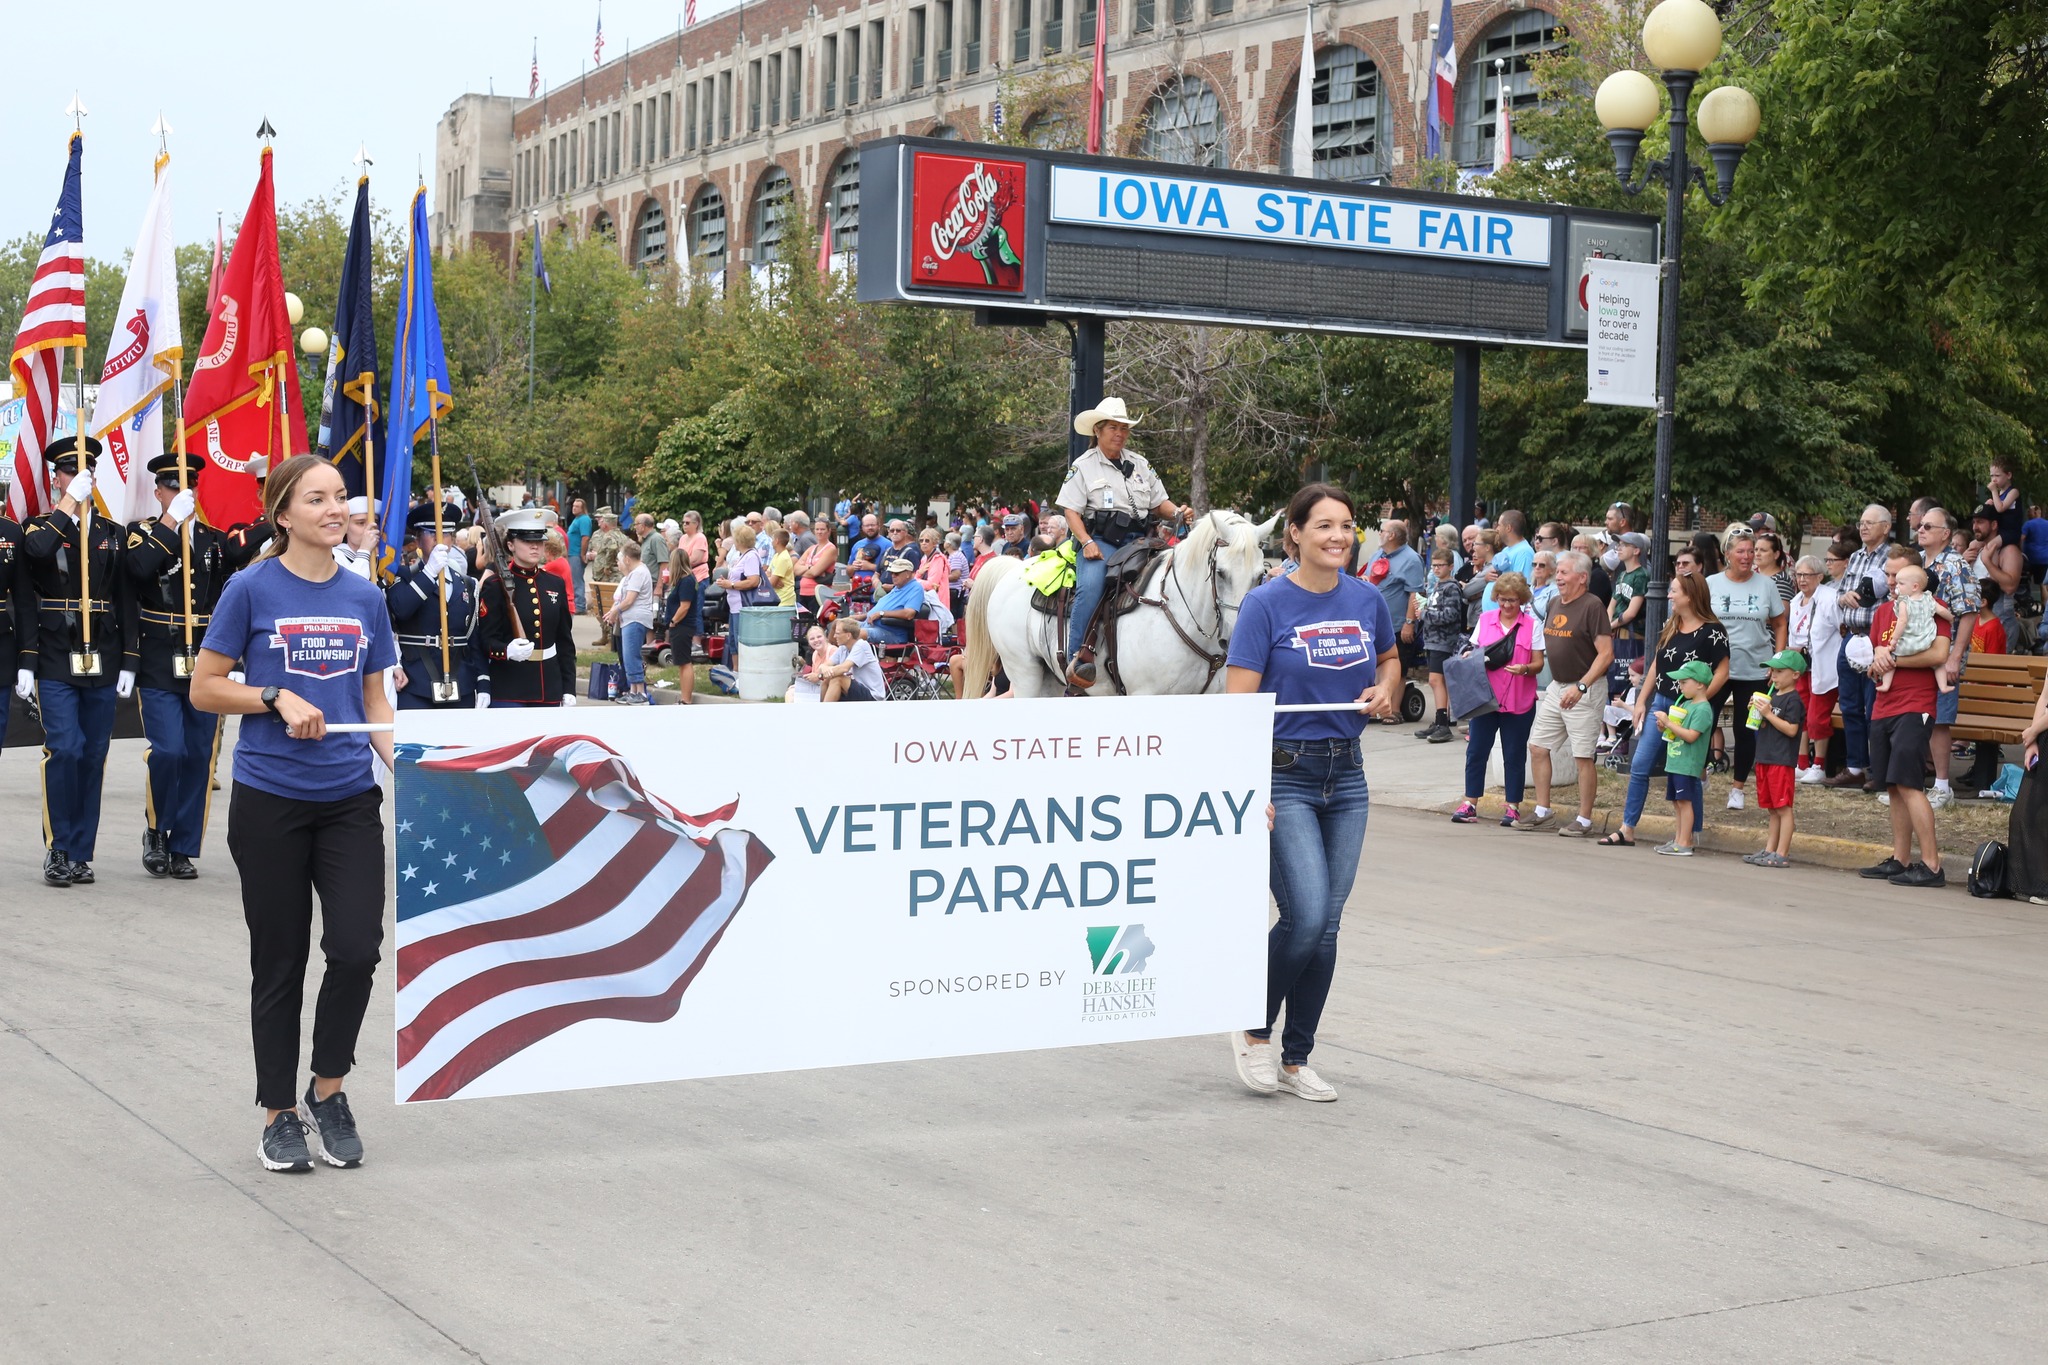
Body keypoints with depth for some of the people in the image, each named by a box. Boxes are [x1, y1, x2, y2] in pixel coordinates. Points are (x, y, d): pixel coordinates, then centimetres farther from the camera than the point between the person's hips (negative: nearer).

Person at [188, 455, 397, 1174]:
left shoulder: (364, 597, 7)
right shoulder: (253, 588, -5)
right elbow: (203, 689, -2)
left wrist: (406, 766, -2)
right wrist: (278, 697, -16)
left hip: (350, 798, 3)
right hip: (270, 801, -3)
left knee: (357, 948, -8)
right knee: (280, 960, 5)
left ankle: (328, 1088, 15)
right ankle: (279, 1114, 20)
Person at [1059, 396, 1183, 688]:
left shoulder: (1140, 464, 20)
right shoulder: (1083, 466, 7)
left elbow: (1160, 503, 22)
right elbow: (1071, 510, 0)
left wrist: (1177, 513, -2)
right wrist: (1086, 543, -16)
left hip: (1136, 540, 4)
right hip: (1100, 540, -4)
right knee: (1090, 587, -32)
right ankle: (1077, 655, -30)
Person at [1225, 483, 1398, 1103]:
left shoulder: (1367, 599, 4)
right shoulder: (1267, 603, -10)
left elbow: (1390, 657, 25)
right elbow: (1239, 702, -14)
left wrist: (1387, 690, 2)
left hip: (1346, 774, 5)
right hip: (1285, 775, -5)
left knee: (1327, 924, 7)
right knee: (1306, 916, -15)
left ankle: (1296, 1058, 20)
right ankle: (1254, 1030, 10)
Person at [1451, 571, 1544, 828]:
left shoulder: (1532, 625, 1)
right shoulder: (1485, 620, 8)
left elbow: (1538, 663, 0)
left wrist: (1525, 669, -21)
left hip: (1519, 702, -2)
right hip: (1485, 697, 2)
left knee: (1514, 755, 4)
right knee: (1476, 751, 1)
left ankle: (1513, 807, 12)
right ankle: (1470, 804, 6)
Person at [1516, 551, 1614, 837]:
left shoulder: (1592, 606, -13)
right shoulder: (1555, 605, 11)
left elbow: (1606, 653, -17)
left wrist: (1580, 687, -23)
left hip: (1585, 690, -8)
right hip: (1556, 686, 9)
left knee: (1583, 756, -3)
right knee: (1538, 747, 8)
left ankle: (1584, 820, 4)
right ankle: (1542, 811, 18)